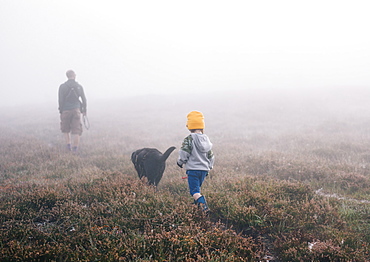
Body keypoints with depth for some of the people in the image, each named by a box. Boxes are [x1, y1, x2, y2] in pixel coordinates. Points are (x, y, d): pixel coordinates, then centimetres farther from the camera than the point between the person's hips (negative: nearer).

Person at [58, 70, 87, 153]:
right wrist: (84, 110, 17)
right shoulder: (79, 86, 5)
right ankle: (75, 148, -1)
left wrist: (61, 111, 2)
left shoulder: (62, 86, -2)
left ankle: (68, 145, 6)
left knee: (65, 129, 15)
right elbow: (84, 99, 7)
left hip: (66, 111, -1)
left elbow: (60, 100, -5)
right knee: (76, 130, 2)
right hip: (76, 110, 1)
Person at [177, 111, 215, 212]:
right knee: (197, 188, 22)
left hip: (193, 169, -7)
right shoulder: (206, 139, 11)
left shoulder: (189, 139, -11)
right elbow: (211, 156, 17)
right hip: (204, 169, 7)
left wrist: (180, 162, 6)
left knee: (194, 191, -10)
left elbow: (184, 154, -14)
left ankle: (204, 206, -30)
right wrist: (209, 167, 29)